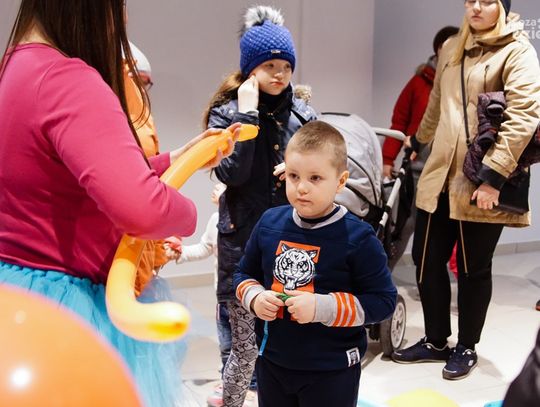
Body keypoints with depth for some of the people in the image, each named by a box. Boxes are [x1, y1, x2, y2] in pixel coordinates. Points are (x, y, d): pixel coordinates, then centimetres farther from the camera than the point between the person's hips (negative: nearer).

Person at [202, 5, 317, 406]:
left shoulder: (304, 114, 7)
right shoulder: (226, 113, -2)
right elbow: (232, 173, -15)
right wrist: (247, 114, -16)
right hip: (244, 241, -3)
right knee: (246, 345, 4)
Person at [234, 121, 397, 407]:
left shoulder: (357, 237, -16)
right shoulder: (269, 223, -3)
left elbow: (383, 300, -16)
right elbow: (245, 274, 11)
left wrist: (322, 307, -26)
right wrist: (255, 298, -12)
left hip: (332, 371, -4)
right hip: (272, 362, 4)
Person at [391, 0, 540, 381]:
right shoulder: (451, 49, 14)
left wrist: (494, 175, -22)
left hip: (482, 183, -6)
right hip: (439, 175, 6)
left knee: (474, 269, 7)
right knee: (427, 260, 11)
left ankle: (466, 347, 25)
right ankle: (436, 341, 28)